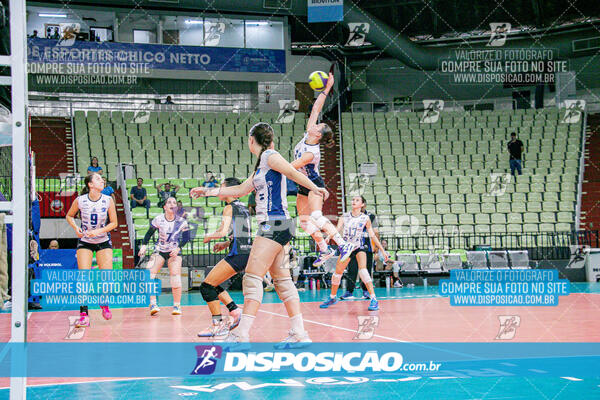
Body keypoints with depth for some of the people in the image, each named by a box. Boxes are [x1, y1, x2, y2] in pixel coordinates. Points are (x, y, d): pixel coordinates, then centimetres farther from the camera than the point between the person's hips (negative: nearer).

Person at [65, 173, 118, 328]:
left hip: (103, 241, 1)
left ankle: (104, 302, 23)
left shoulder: (108, 200, -9)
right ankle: (84, 315, -8)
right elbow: (69, 216, 7)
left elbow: (114, 223, -3)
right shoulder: (80, 200, -10)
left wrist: (98, 231, -17)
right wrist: (76, 228, -12)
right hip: (84, 241, -1)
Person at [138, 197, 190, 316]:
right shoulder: (158, 219, -10)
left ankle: (177, 306, -2)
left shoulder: (181, 222, -9)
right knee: (149, 274, -18)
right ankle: (153, 304, -14)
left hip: (174, 251, -1)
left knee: (175, 276, -16)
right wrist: (144, 246, -11)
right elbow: (149, 233, -1)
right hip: (159, 250, 1)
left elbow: (186, 238, -4)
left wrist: (178, 248, -17)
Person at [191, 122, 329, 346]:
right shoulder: (261, 165, 22)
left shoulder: (269, 156, -4)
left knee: (252, 277, -12)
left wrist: (314, 188, -25)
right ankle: (299, 334, 8)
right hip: (273, 226, 10)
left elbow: (293, 173, -15)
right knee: (282, 280, 8)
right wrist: (208, 191, 31)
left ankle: (242, 335, -16)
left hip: (275, 224, -10)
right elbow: (241, 190, 28)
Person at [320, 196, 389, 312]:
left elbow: (372, 236, 0)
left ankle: (373, 300, -25)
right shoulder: (344, 217, -2)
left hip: (359, 247, -3)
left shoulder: (365, 218, -6)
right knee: (337, 273, 7)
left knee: (362, 270, -24)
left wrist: (382, 250, 0)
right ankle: (332, 297, 30)